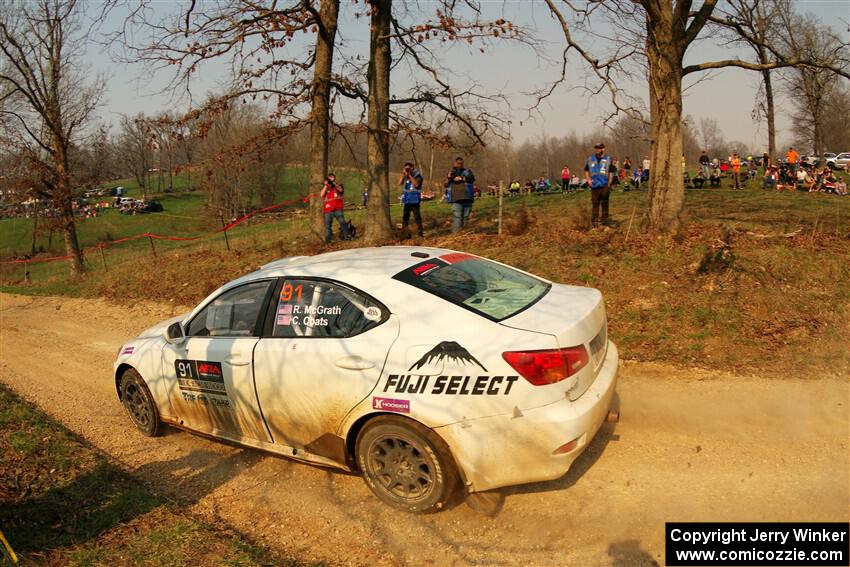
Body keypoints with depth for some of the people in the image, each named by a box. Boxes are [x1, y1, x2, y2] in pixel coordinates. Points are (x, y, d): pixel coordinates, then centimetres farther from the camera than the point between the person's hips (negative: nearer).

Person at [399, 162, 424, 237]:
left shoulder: (417, 175, -4)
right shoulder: (405, 176, 12)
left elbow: (416, 184, -20)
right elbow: (400, 183, 2)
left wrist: (409, 175, -17)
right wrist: (403, 175, -8)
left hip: (414, 200, -6)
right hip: (407, 200, 6)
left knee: (417, 216, -6)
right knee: (405, 216, 9)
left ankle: (420, 231, -1)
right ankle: (403, 230, 16)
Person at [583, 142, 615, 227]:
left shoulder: (608, 159, 4)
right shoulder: (590, 159, 9)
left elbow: (611, 172, 6)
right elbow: (586, 170, 18)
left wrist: (609, 183, -3)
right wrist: (588, 179, 4)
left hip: (604, 186, -1)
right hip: (594, 186, 1)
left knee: (604, 204, 2)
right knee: (594, 204, 3)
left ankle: (604, 222, 9)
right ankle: (594, 222, 8)